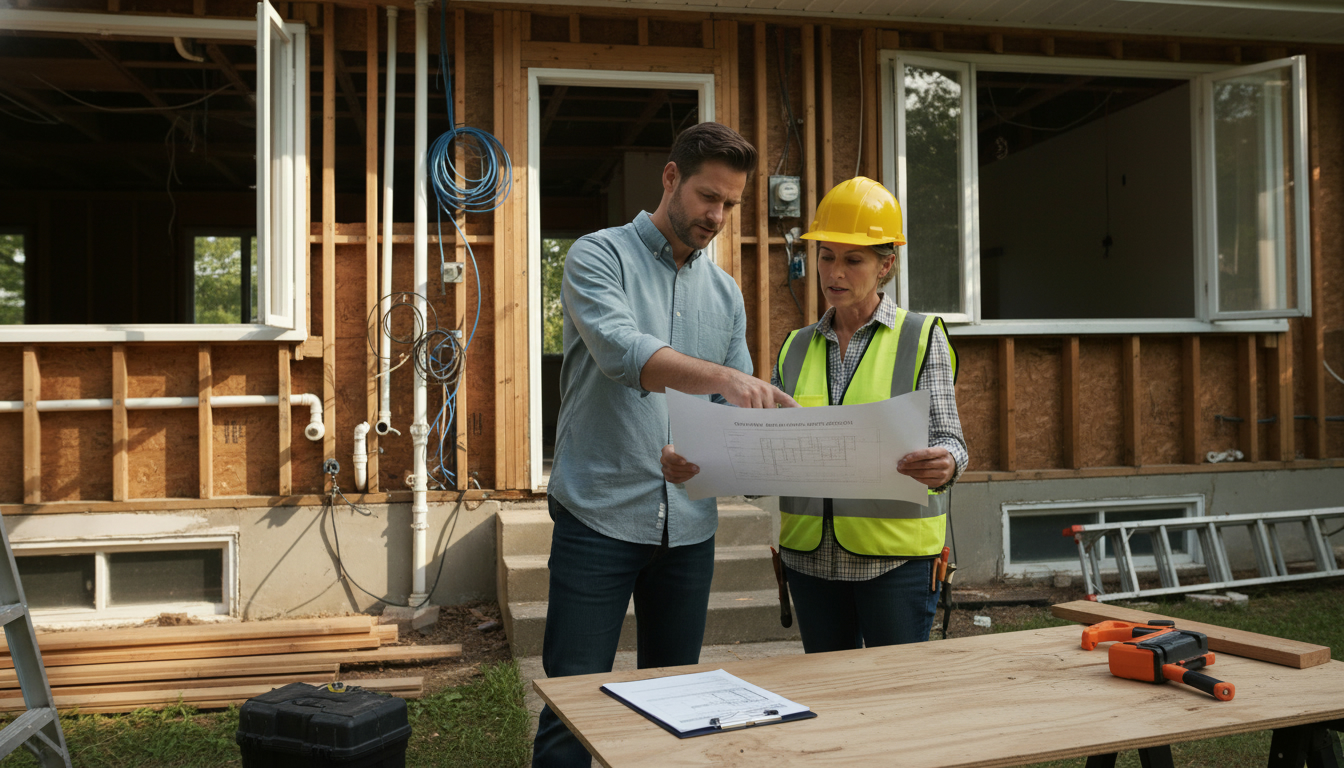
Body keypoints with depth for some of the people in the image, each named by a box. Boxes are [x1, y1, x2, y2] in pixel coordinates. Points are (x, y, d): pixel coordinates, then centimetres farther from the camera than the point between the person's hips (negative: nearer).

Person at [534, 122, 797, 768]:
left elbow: (736, 414, 12)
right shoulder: (599, 256, -3)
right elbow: (622, 352, -23)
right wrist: (723, 377, -36)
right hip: (600, 517, -5)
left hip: (689, 525, 5)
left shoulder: (725, 293, 13)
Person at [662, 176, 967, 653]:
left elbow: (948, 439, -6)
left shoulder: (922, 337, 0)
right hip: (811, 555, 4)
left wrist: (945, 463, -30)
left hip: (896, 555, -3)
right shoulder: (796, 349, 10)